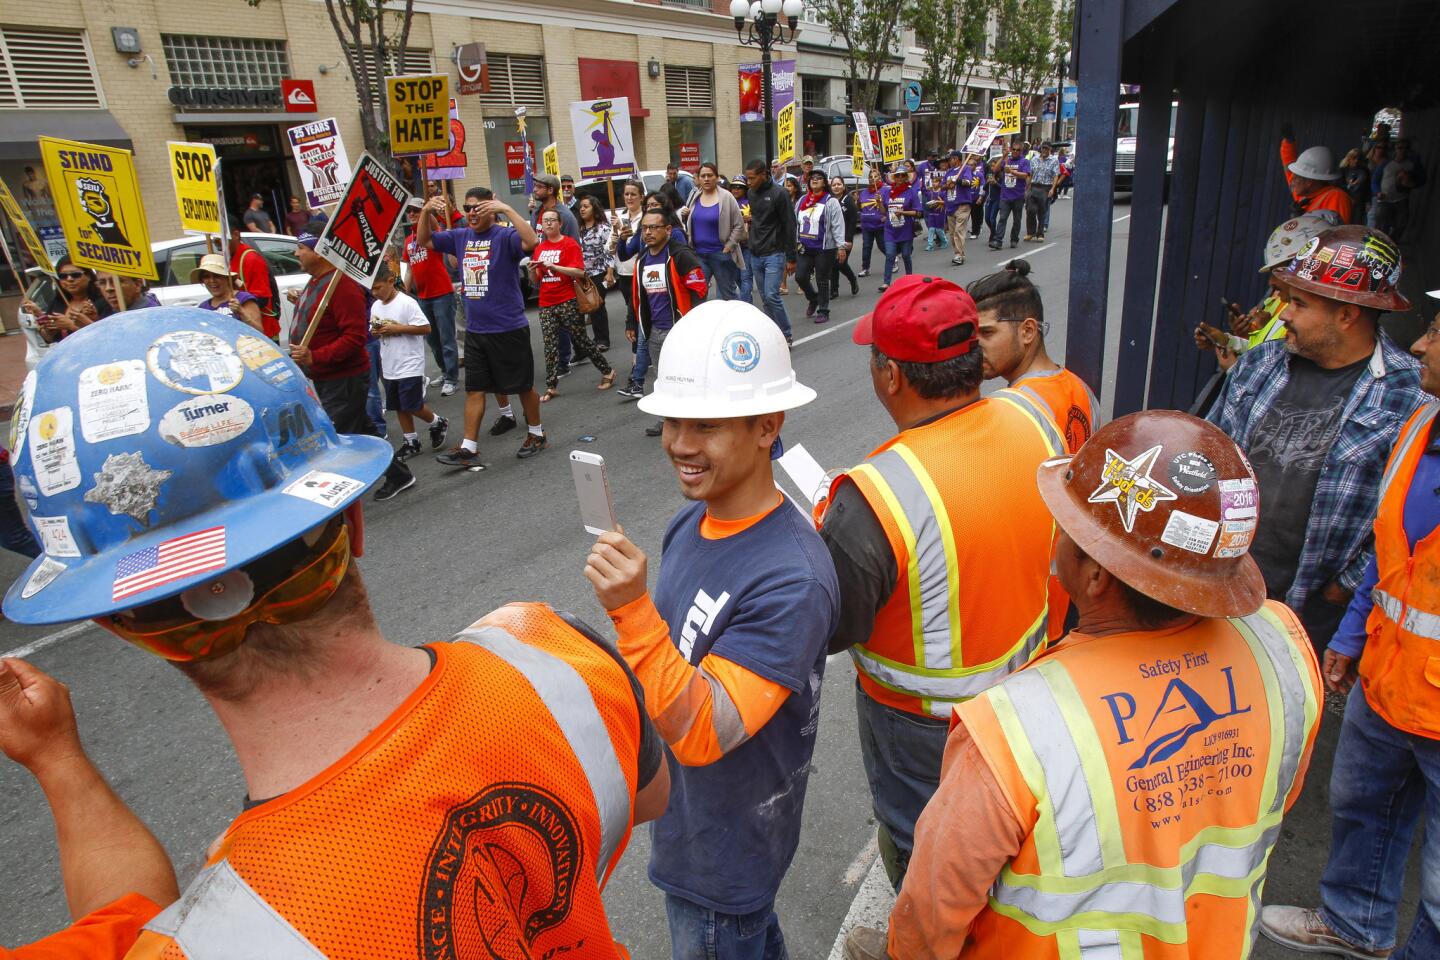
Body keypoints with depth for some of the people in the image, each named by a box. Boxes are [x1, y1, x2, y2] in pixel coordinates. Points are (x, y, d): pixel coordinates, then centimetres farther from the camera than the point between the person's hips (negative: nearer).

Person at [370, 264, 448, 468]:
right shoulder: (375, 307, 9)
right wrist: (375, 332, -6)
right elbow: (375, 330, 19)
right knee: (399, 407, 11)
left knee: (412, 406, -7)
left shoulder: (407, 303, -14)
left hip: (410, 366, -7)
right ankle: (411, 443, 21)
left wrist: (397, 328, -20)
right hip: (389, 367, 7)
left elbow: (426, 328, -17)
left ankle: (438, 423, 19)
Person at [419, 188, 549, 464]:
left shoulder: (504, 236, -11)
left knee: (523, 385, 8)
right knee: (474, 389, 8)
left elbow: (531, 242, -32)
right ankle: (468, 448, 12)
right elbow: (423, 241, 17)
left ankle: (536, 434, 27)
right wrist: (426, 211, 1)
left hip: (509, 329, -6)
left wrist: (507, 210, -33)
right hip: (474, 331, 6)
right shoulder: (460, 236, 7)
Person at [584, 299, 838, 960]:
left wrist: (631, 611, -42)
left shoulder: (790, 579, -33)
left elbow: (700, 735, -34)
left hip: (725, 849, -7)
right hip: (681, 814, 7)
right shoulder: (689, 524, -8)